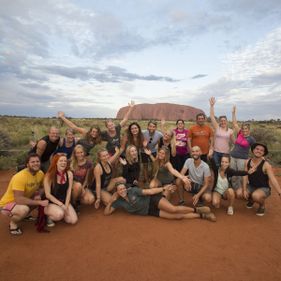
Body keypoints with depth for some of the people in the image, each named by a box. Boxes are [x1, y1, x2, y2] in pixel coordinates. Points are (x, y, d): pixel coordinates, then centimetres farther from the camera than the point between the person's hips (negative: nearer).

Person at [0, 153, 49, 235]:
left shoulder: (40, 173, -11)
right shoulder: (20, 177, -31)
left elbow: (42, 187, 6)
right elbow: (18, 199, -35)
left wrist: (38, 195, -16)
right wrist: (39, 202, -33)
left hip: (23, 201, 7)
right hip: (7, 204, -7)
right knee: (24, 209, -36)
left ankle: (24, 215, 14)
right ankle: (12, 223, -2)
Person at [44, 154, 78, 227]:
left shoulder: (69, 174, -6)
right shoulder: (49, 175, -16)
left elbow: (69, 191, -3)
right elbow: (48, 195, -15)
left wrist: (66, 206, -12)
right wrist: (61, 205, -17)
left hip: (64, 201, 4)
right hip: (51, 203, -4)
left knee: (73, 220, -10)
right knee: (60, 214, -34)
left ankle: (60, 210, 17)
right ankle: (49, 216, 1)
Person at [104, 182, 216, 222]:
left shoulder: (133, 191, -10)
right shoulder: (119, 202, 0)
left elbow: (149, 191, -9)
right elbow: (106, 212, 1)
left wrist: (163, 189, -14)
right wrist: (111, 201, -16)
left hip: (153, 200, -2)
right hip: (151, 212, 2)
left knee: (173, 209, -29)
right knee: (177, 216, -12)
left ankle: (196, 209, -8)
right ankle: (202, 216, -2)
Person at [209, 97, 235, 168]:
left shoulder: (230, 131, 2)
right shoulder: (217, 127, -1)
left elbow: (233, 141, 11)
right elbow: (212, 116, -9)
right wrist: (212, 105, -17)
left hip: (226, 153, 1)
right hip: (216, 152, -1)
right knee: (216, 168, 6)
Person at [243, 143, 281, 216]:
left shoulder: (266, 165, -19)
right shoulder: (248, 162, -6)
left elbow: (273, 180, -26)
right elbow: (245, 176, -8)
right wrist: (244, 190, -16)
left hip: (264, 188, -5)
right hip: (251, 186, 5)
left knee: (256, 196, -37)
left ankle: (262, 206, 1)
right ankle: (251, 199, 16)